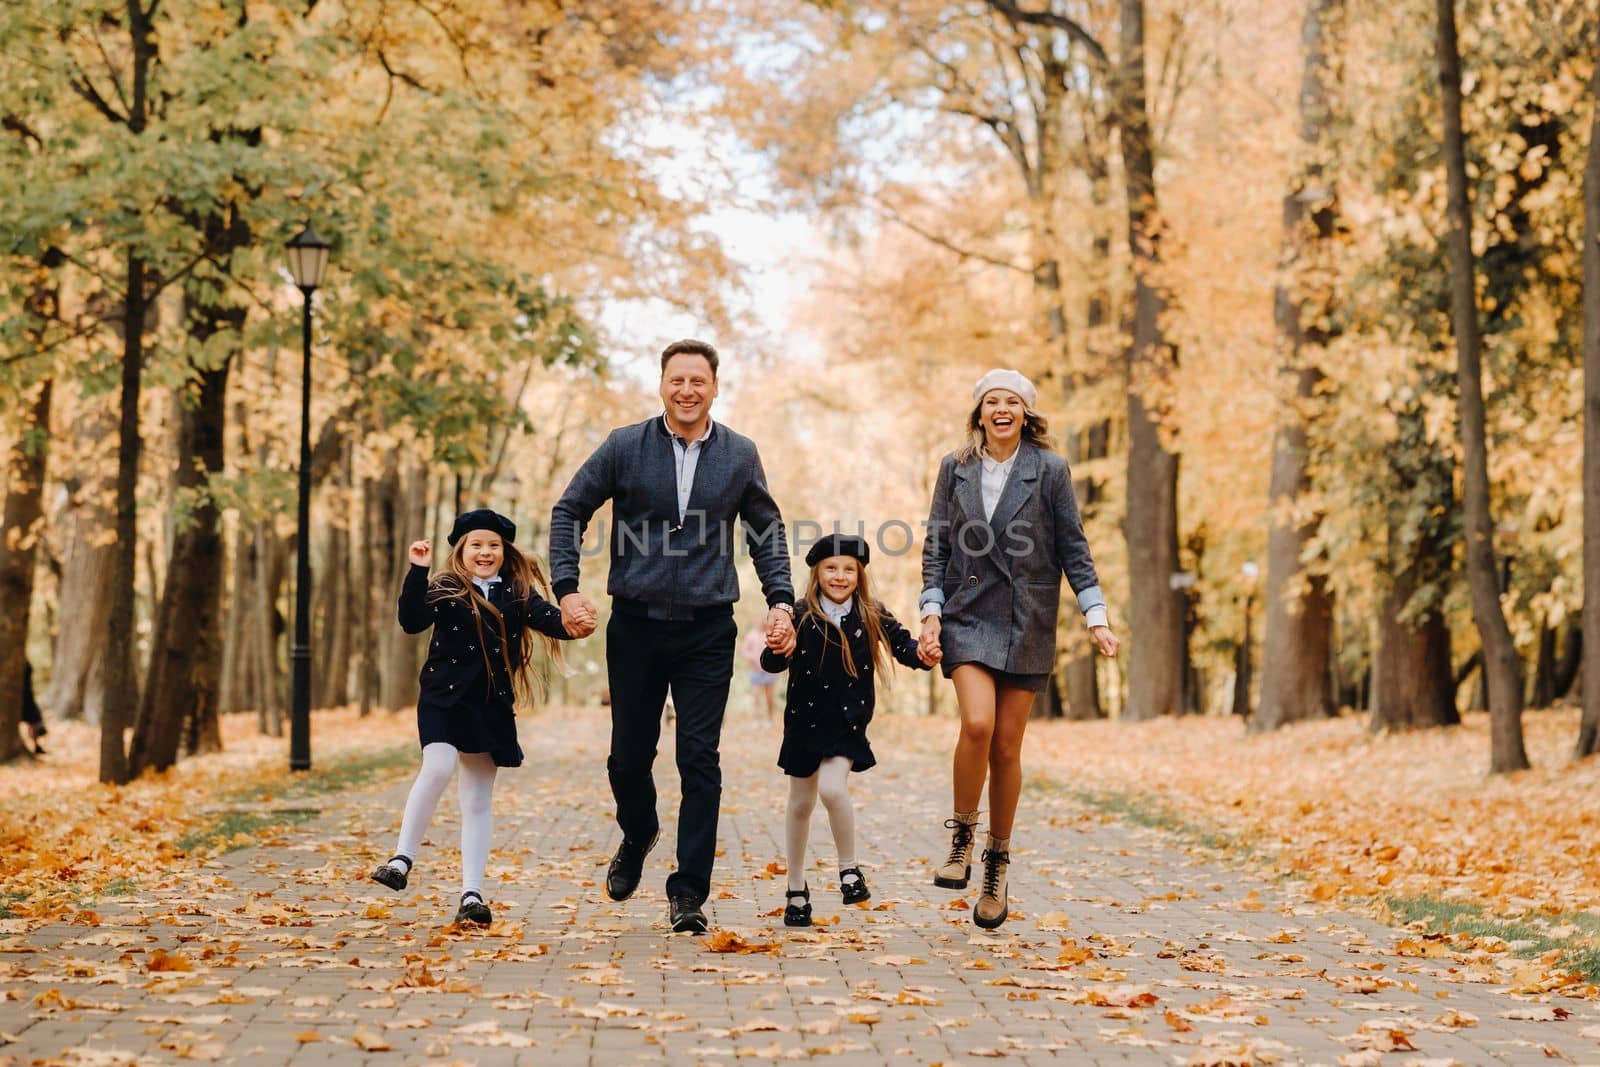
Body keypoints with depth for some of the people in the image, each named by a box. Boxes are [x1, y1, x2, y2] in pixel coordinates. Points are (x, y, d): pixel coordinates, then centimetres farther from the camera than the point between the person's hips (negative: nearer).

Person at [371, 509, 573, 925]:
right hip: (444, 699, -2)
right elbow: (413, 621, -15)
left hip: (492, 707, 3)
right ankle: (402, 859, -11)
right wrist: (417, 572, -25)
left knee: (478, 801, 7)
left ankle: (472, 894, 10)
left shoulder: (518, 592, 4)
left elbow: (550, 622, -8)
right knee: (438, 767, -26)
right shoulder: (446, 590, -1)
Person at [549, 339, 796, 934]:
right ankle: (637, 836, 40)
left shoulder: (740, 456, 4)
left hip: (707, 631, 0)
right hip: (636, 626, 0)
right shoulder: (625, 448, 0)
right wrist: (567, 589, -5)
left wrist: (781, 602, 0)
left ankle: (689, 893, 3)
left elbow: (766, 532, 12)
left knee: (700, 758, -4)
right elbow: (569, 512, 5)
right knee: (629, 755, 8)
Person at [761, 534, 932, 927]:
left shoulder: (872, 616, -4)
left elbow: (901, 643, -7)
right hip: (804, 721, 1)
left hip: (848, 722, -1)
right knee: (801, 805, 11)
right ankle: (796, 888, 28)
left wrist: (921, 655, -29)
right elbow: (770, 663, -16)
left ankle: (849, 868, -1)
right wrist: (779, 651, -39)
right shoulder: (801, 617, -9)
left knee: (832, 787, -23)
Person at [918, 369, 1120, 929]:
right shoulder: (955, 468, 7)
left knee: (1006, 745, 1)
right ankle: (962, 835, 2)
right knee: (976, 724, -21)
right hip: (969, 615, 0)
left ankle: (998, 860, 18)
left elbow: (1073, 548, 3)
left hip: (1026, 623, 0)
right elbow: (936, 546, 7)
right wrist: (931, 613, -4)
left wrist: (1096, 617, -5)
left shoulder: (1049, 471, 2)